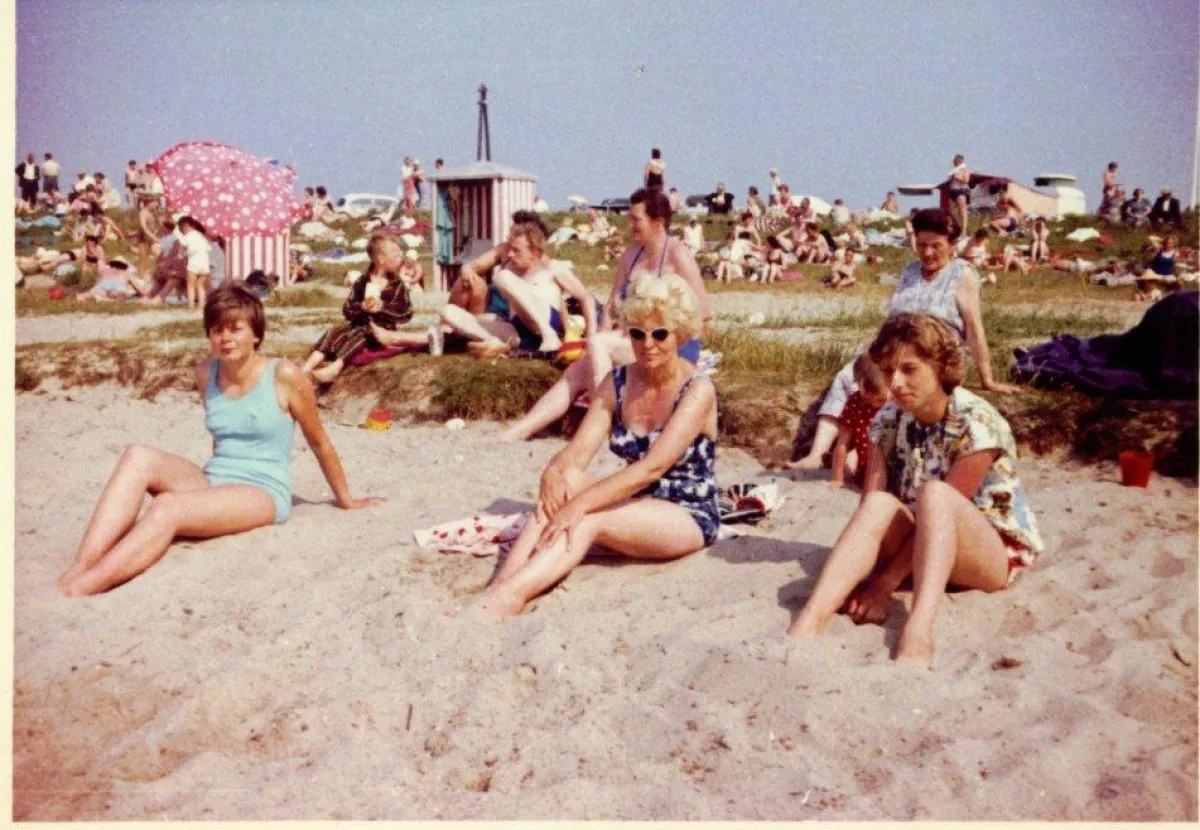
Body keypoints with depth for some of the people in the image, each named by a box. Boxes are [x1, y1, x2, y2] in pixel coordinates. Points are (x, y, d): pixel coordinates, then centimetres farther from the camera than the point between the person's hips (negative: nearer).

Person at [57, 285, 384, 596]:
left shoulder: (283, 375, -8)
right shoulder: (206, 373, 8)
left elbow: (320, 443, 3)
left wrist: (346, 500, 12)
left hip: (264, 494, -6)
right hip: (212, 482, 6)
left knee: (167, 507, -33)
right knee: (138, 457, -22)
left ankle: (80, 589, -43)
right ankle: (79, 569, -36)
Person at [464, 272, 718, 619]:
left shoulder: (698, 390, -15)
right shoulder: (617, 382, 3)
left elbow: (652, 467, -27)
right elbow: (578, 450, -6)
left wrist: (581, 503, -36)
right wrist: (553, 471, -30)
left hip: (689, 518, -5)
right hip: (635, 509, 5)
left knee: (586, 520, -32)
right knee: (565, 482, -25)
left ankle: (509, 596, -47)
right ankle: (498, 588, -40)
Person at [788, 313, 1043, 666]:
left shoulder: (976, 422, -17)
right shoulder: (888, 421, -1)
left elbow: (940, 505, -21)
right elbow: (869, 506, -10)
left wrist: (886, 582, -24)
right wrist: (867, 579, -26)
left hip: (998, 552, -4)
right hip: (927, 548, 4)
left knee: (932, 493, -34)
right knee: (880, 504, -28)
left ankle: (917, 632, -55)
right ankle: (807, 624, -46)